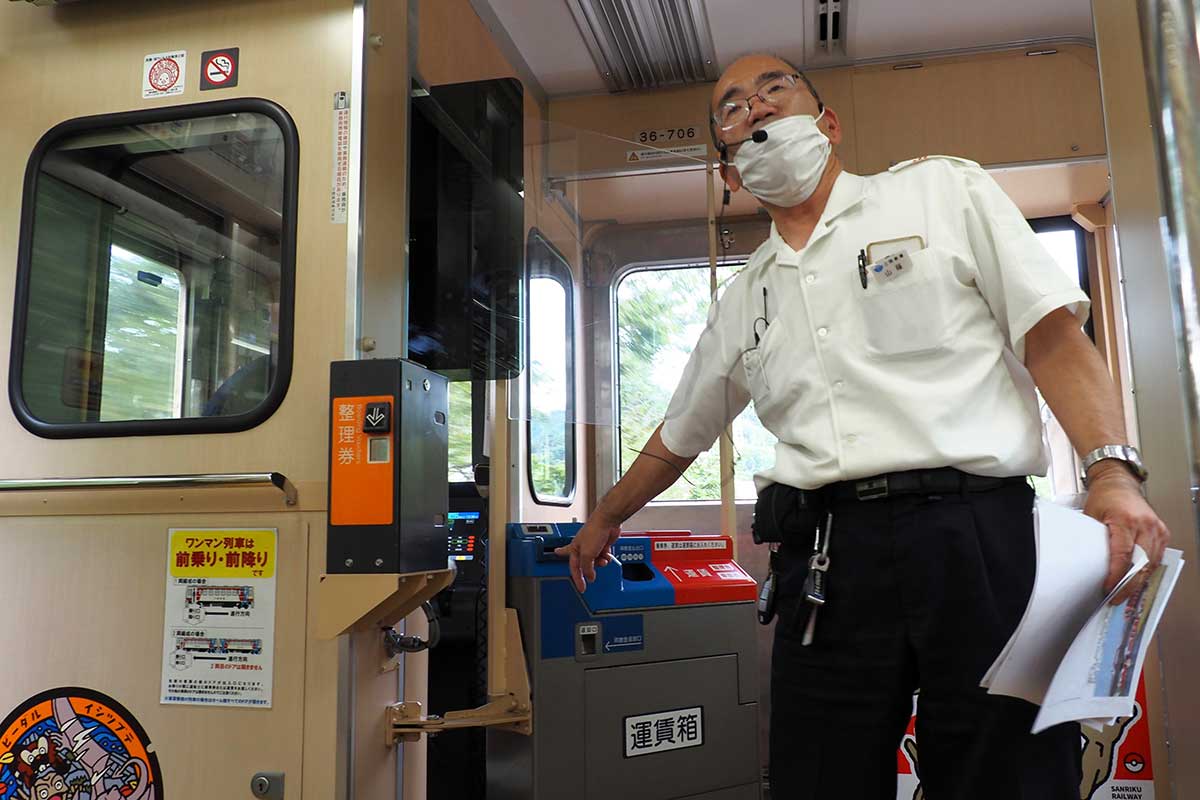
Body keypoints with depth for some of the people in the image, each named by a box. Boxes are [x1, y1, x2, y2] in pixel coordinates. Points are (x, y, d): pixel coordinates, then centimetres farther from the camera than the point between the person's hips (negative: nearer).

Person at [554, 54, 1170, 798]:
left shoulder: (943, 188, 10)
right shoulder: (744, 299, 19)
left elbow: (1054, 337, 1)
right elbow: (680, 436, 31)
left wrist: (1113, 471, -14)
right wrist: (605, 518, 40)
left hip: (974, 531, -2)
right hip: (823, 561, 3)